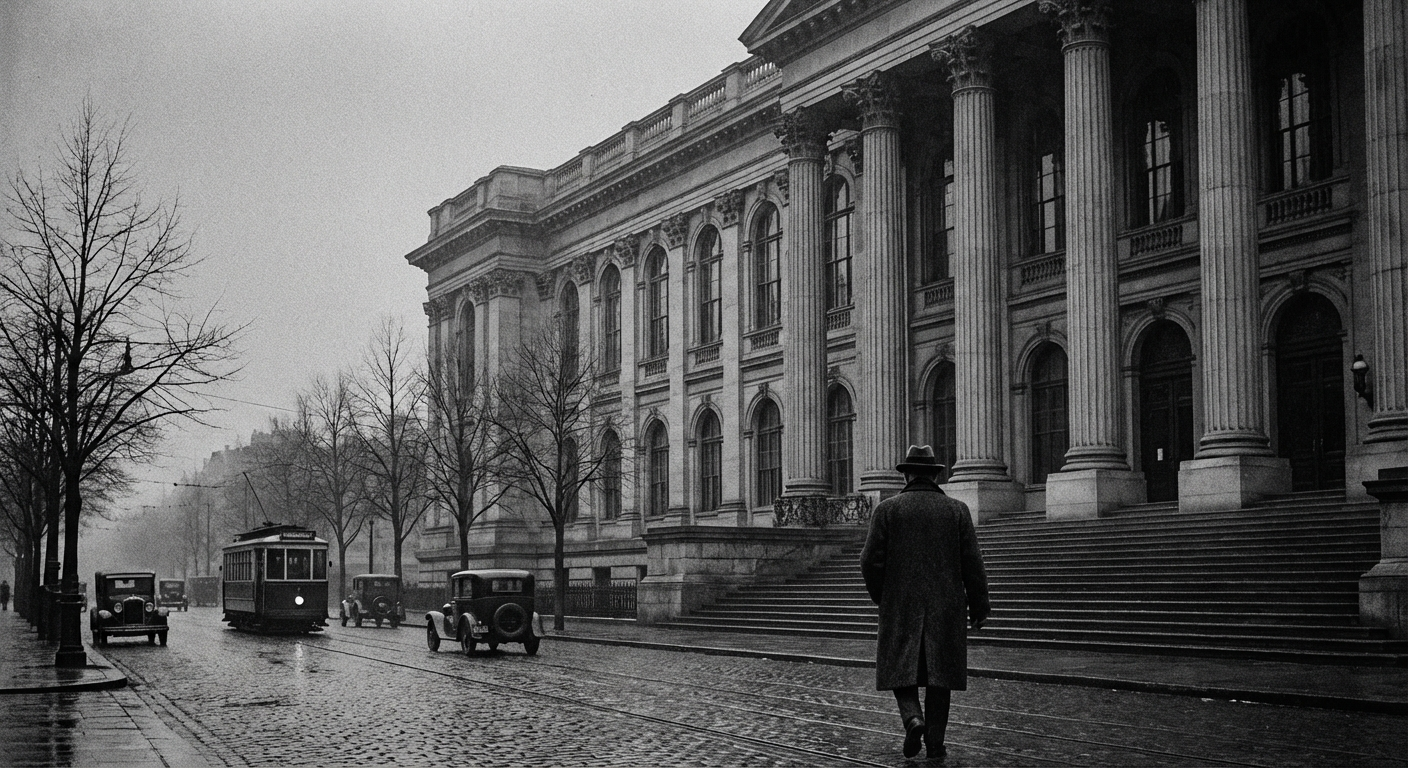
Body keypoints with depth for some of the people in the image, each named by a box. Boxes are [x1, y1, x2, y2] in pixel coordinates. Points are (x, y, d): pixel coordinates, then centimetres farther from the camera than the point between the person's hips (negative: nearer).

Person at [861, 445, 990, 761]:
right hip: (945, 608, 1)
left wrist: (881, 598, 11)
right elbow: (972, 563, -1)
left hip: (900, 607, -1)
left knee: (900, 668, 10)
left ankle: (913, 717, -14)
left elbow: (871, 561, -4)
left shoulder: (887, 509, -2)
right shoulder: (957, 510, 1)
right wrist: (979, 605, 8)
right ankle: (935, 743, 9)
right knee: (939, 674, 8)